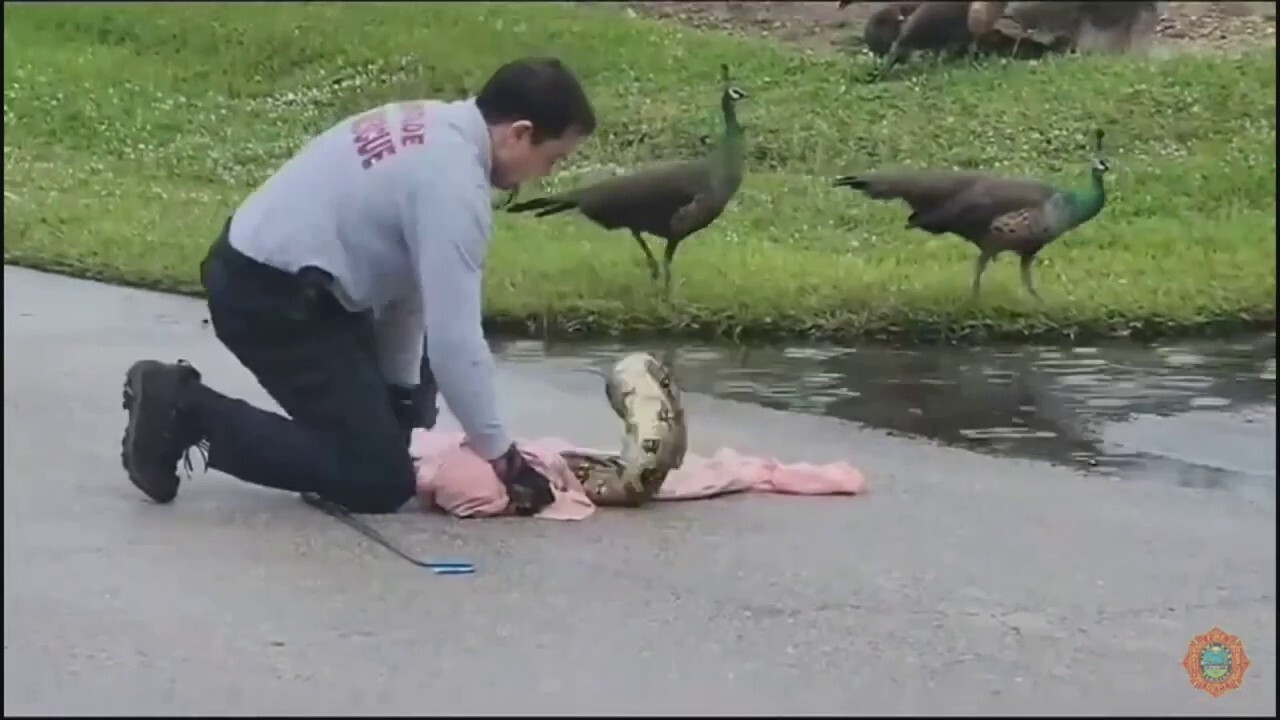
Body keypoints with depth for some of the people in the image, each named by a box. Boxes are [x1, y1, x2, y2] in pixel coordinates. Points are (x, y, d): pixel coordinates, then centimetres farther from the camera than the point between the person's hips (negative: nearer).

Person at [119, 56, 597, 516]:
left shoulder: (434, 128, 6)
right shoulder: (452, 181, -23)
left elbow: (406, 275, 12)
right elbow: (453, 337, -24)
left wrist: (400, 392, 15)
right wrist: (498, 455, -13)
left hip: (263, 272, 11)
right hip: (270, 296, -11)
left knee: (395, 421, 24)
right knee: (379, 478, -8)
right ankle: (187, 411, -5)